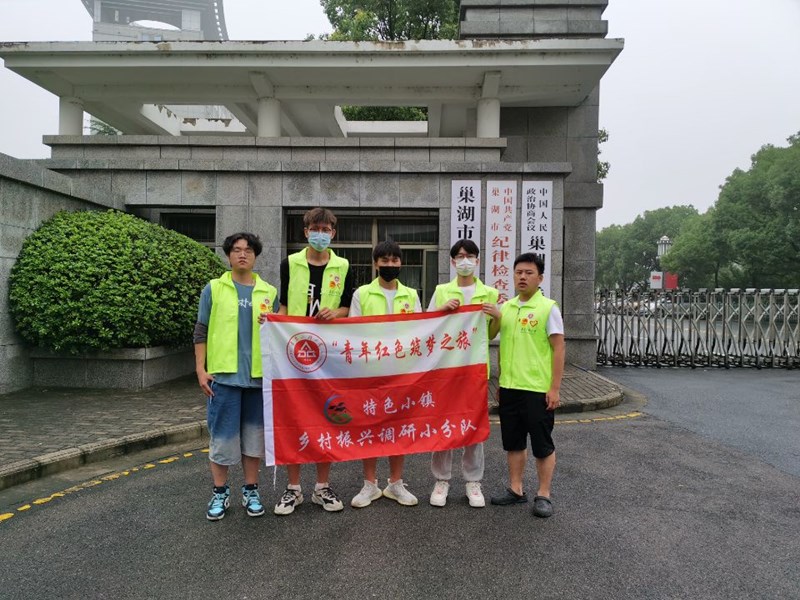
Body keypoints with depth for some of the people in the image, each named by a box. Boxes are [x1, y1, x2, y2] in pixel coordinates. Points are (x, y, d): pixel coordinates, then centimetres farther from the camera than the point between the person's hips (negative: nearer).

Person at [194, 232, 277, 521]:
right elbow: (201, 332, 3)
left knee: (254, 435, 11)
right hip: (223, 375, -2)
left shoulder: (269, 292, 7)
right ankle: (220, 492, 22)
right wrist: (201, 369, -4)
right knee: (222, 435, 6)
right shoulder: (214, 288, 3)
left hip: (259, 376, 2)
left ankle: (251, 491, 25)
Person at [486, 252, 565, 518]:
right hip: (509, 387, 6)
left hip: (538, 389, -6)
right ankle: (515, 489, 28)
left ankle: (543, 495, 20)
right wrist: (499, 382, 15)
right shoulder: (505, 307, 9)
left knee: (542, 444, 6)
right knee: (513, 442, 15)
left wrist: (554, 389, -13)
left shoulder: (548, 308, -7)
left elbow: (558, 349, -9)